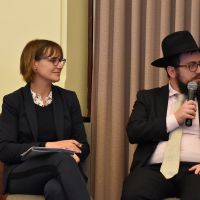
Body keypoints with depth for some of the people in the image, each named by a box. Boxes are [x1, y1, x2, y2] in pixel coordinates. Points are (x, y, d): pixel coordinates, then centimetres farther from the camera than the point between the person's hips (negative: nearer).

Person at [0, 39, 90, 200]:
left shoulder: (69, 98, 13)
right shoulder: (13, 101, 4)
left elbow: (83, 145, 10)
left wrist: (74, 156, -16)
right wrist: (48, 146, -19)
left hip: (60, 171, 2)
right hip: (22, 175, -2)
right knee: (62, 157, -35)